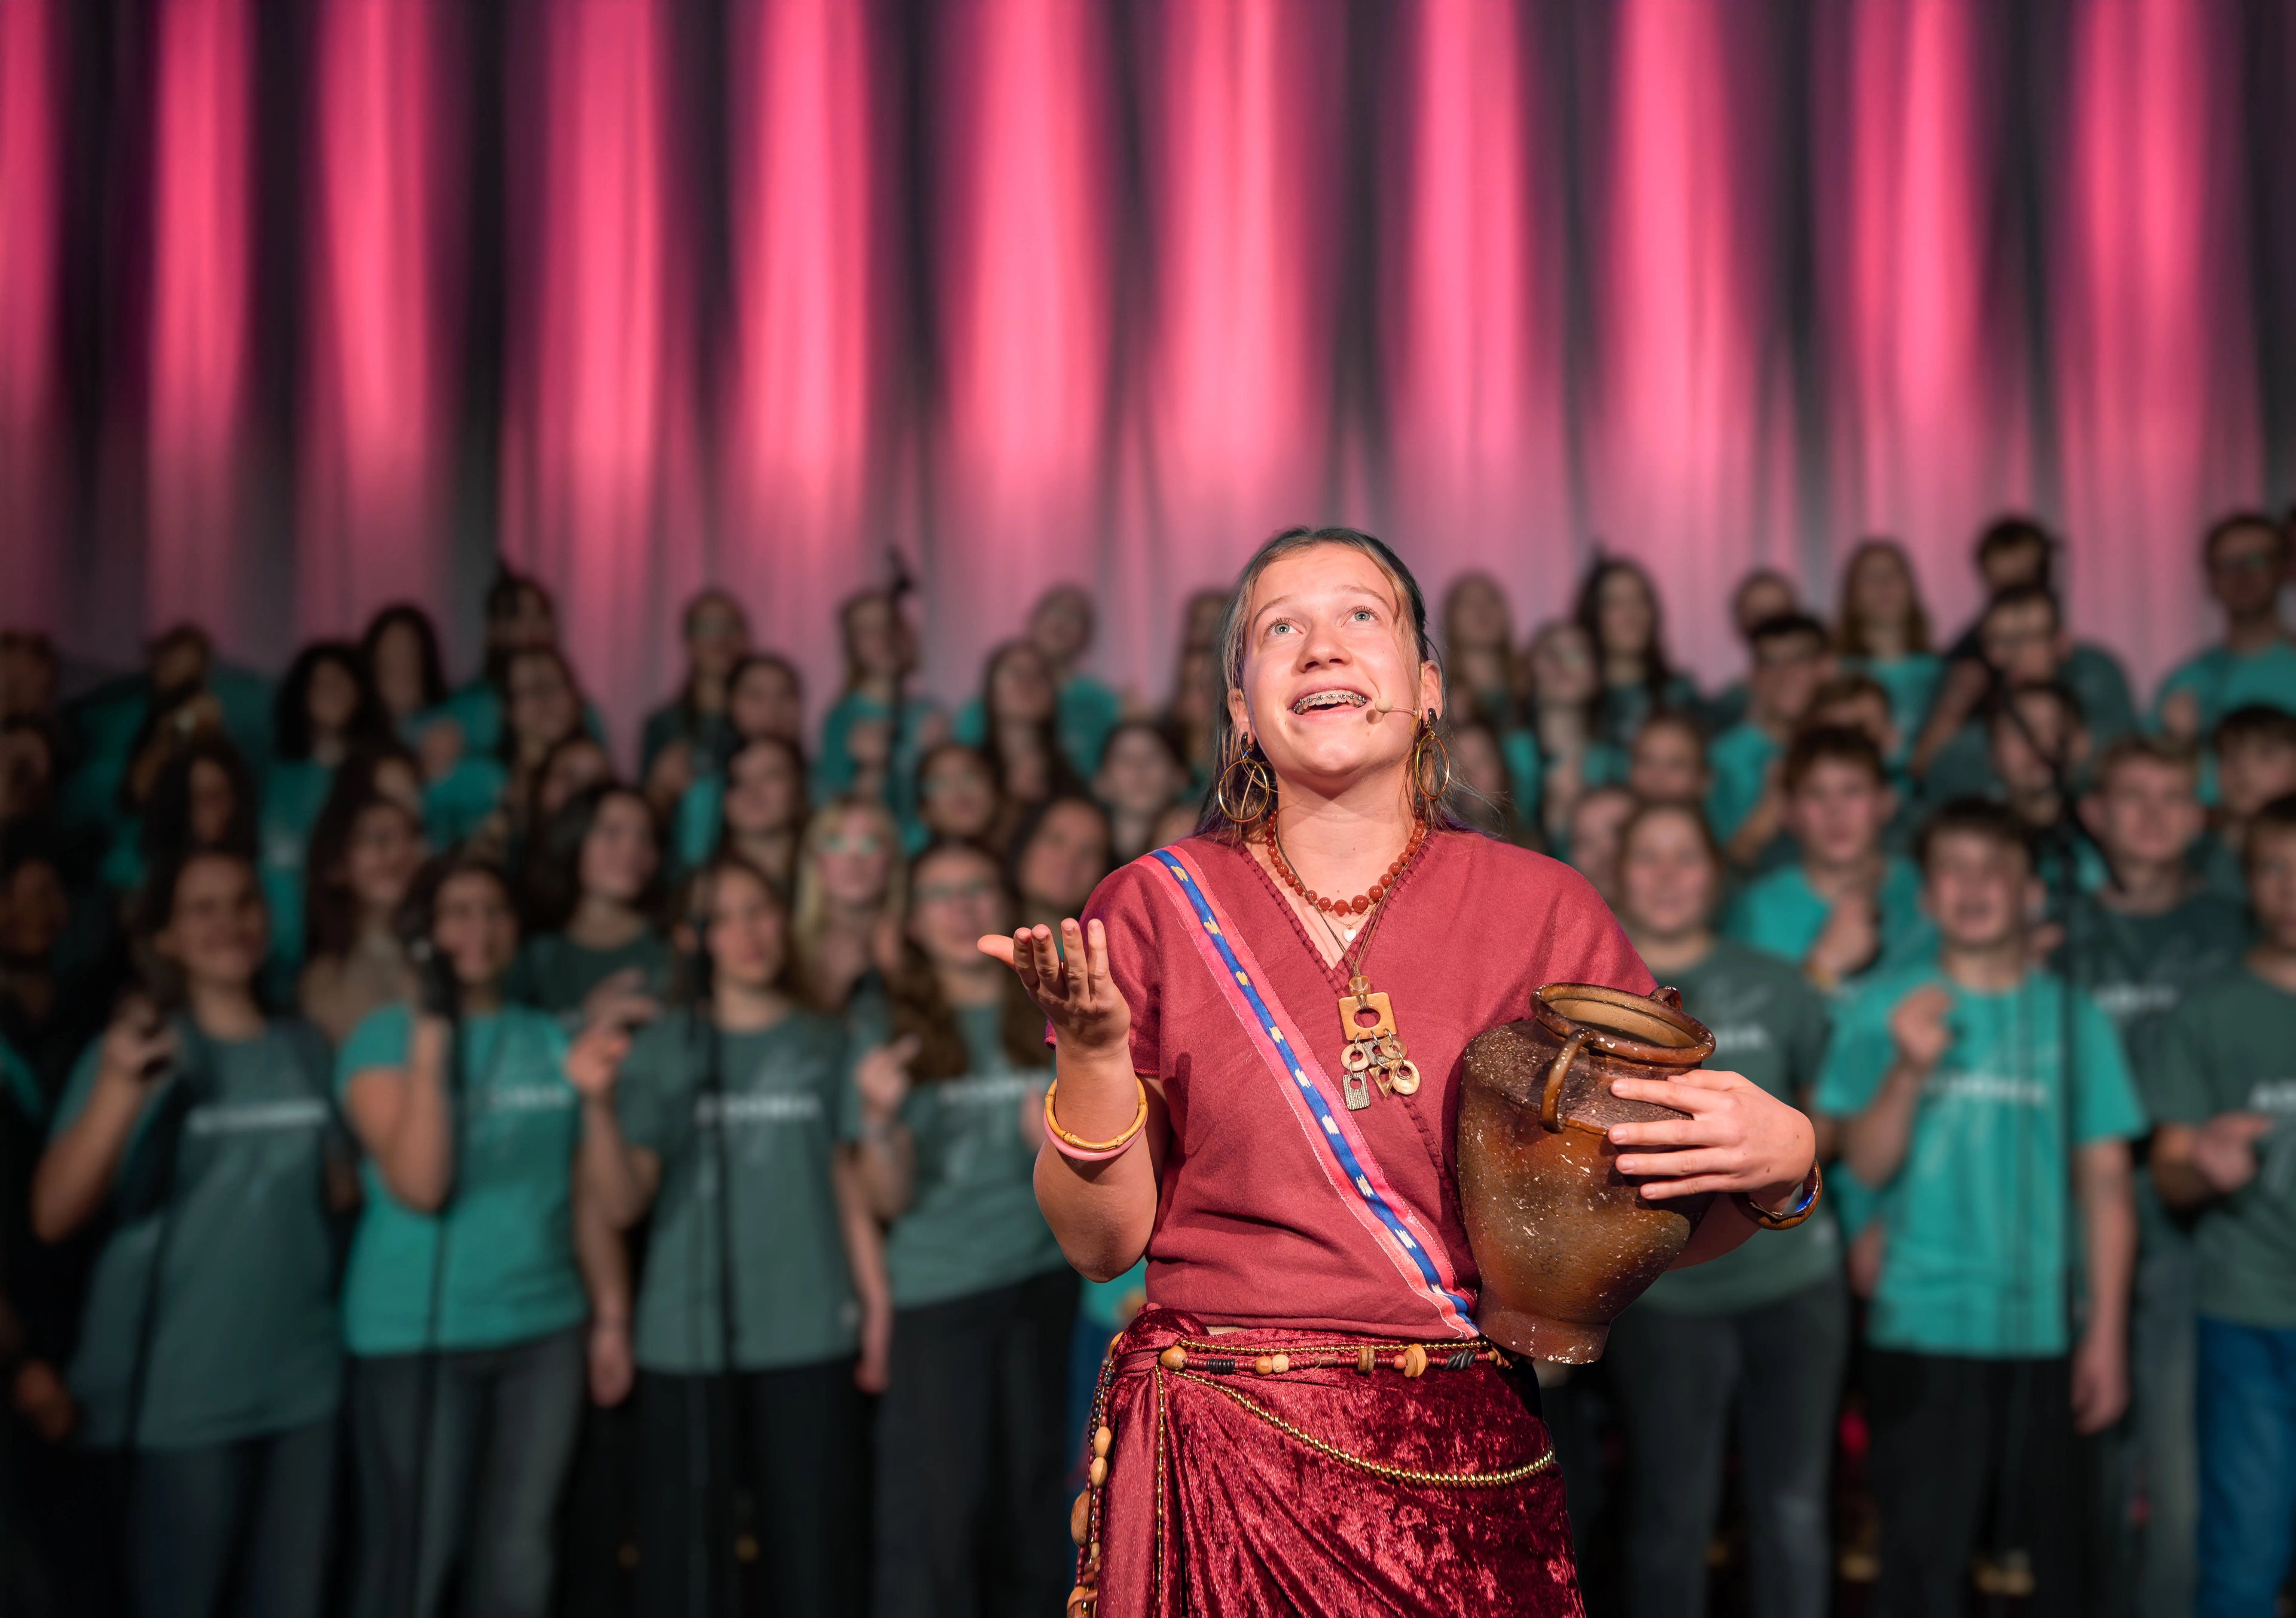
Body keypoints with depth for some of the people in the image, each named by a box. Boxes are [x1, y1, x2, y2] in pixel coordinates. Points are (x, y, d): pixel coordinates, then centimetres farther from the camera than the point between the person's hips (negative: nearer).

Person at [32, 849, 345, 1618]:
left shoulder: (307, 1050, 7)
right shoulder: (137, 1051, -7)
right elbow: (53, 1216, -18)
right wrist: (120, 1091, -34)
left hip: (305, 1380, 4)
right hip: (184, 1393, -4)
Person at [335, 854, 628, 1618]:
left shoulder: (550, 1040, 8)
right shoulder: (383, 1037, -5)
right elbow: (420, 1187, -18)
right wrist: (430, 1040, -21)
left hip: (545, 1327, 4)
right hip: (417, 1333, -4)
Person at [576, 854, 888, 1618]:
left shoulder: (824, 1044, 7)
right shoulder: (663, 1050, 2)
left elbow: (848, 1185, 9)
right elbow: (623, 1203, -6)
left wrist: (877, 1304, 4)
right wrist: (600, 1104, -21)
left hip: (812, 1338, 1)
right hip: (686, 1340, -1)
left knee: (815, 1555, 5)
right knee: (683, 1553, 4)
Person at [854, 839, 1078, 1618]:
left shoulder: (1053, 1015, 4)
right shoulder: (891, 1027, -1)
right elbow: (891, 1200, -5)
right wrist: (880, 1118, -23)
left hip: (1047, 1284, 2)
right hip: (938, 1292, -2)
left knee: (1035, 1497, 9)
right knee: (935, 1510, -2)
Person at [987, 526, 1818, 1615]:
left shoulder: (1542, 909, -2)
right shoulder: (1157, 906, -2)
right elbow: (1101, 1243, -2)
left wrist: (1780, 1165, -17)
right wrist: (1091, 1055, -19)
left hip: (1469, 1481, 1)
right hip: (1219, 1474, -1)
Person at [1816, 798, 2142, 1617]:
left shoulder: (2072, 1017, 5)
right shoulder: (1883, 1008, 2)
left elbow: (2106, 1186, 4)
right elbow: (1867, 1162, -6)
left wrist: (2107, 1334, 0)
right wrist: (1908, 1069, -22)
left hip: (2047, 1334, 2)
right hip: (1921, 1330, -1)